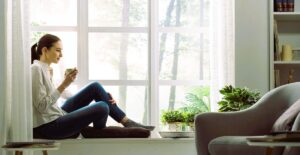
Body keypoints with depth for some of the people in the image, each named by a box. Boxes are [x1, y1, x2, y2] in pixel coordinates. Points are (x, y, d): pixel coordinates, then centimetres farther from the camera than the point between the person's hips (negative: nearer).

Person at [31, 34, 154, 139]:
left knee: (95, 87, 5)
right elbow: (42, 106, -22)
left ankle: (127, 123, 8)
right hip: (47, 127, -10)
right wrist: (63, 85, -24)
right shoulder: (36, 69, -16)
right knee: (101, 108, -20)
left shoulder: (46, 69, 14)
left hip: (57, 116, 10)